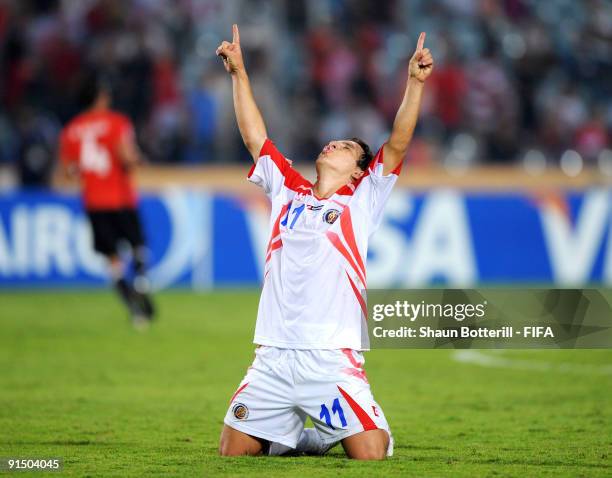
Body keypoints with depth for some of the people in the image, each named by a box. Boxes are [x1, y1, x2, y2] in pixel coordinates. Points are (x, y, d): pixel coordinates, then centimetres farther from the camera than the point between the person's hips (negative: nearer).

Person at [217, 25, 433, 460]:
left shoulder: (361, 201, 8)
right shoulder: (288, 193, 17)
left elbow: (397, 145, 0)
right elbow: (256, 138, 22)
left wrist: (415, 82, -8)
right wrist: (239, 73, 22)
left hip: (334, 361, -3)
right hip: (273, 359, 3)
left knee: (371, 455, -12)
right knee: (232, 453, 2)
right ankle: (291, 436, 29)